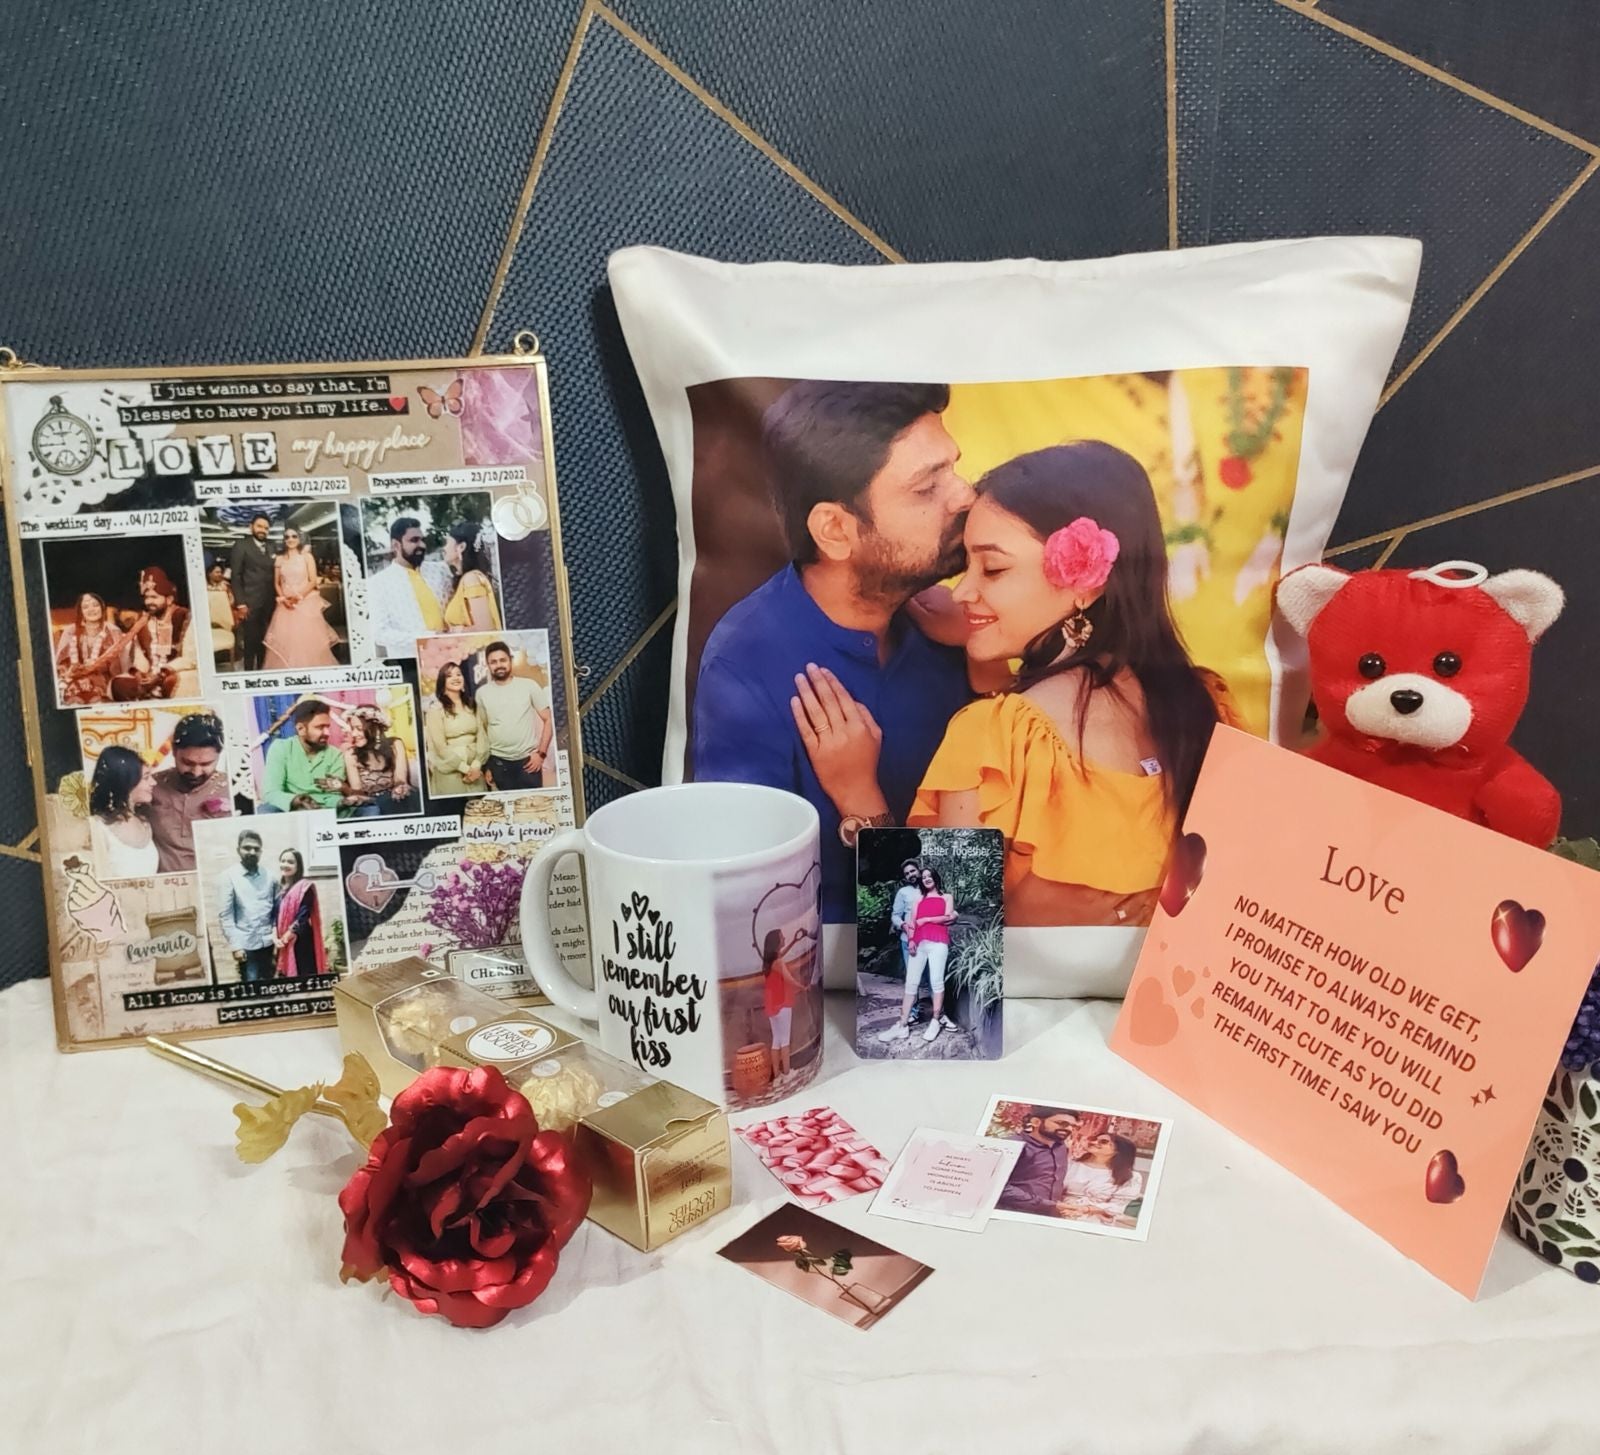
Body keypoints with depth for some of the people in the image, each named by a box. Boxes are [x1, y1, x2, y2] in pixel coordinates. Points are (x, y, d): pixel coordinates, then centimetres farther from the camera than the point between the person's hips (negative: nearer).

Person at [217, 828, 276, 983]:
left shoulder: (269, 876, 8)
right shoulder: (230, 877, -1)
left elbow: (277, 910, 7)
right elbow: (225, 915, -4)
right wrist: (235, 946, -10)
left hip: (268, 943, 3)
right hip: (246, 945, -3)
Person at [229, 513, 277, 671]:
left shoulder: (270, 549, 18)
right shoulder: (241, 546, 1)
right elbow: (236, 576, -4)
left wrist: (276, 598, 6)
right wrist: (240, 603, -11)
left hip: (268, 604, 5)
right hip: (250, 604, -5)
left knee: (265, 642, 5)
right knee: (251, 643, -3)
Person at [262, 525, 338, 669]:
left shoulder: (307, 556, 1)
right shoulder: (280, 559, 10)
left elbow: (313, 581, -5)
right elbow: (276, 583, 11)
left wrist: (299, 596, -14)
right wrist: (283, 598, -6)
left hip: (306, 603, -3)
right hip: (285, 605, 3)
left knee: (308, 640, -4)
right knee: (285, 640, -1)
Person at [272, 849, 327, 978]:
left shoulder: (305, 888, -4)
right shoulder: (277, 888, 14)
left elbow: (302, 919, -11)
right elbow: (274, 916, 9)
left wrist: (285, 938, -13)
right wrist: (275, 938, -6)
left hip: (301, 943, -6)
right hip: (282, 945, 6)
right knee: (285, 980, 5)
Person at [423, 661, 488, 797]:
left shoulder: (472, 706, 10)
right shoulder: (436, 709, -5)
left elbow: (482, 736, 4)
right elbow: (440, 746, -10)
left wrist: (476, 765, -10)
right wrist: (465, 768, -12)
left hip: (474, 769, 4)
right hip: (449, 772, -4)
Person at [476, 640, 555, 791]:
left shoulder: (529, 686, -2)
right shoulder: (482, 693, 4)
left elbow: (548, 720, 0)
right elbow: (482, 728, 10)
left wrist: (541, 754, -7)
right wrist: (485, 765, 7)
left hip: (528, 759, -1)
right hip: (498, 762, 2)